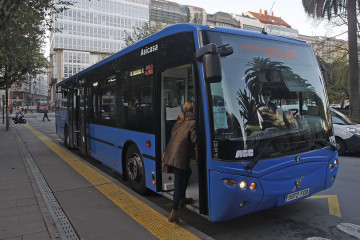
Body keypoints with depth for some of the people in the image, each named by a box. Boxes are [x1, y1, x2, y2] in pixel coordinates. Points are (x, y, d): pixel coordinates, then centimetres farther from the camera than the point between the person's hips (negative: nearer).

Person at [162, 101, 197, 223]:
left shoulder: (178, 122, 16)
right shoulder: (193, 123, -7)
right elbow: (194, 139, -17)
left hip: (171, 154, 8)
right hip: (181, 157, -8)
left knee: (187, 172, 29)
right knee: (179, 183, -2)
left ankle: (182, 198, 40)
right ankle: (173, 213, -4)